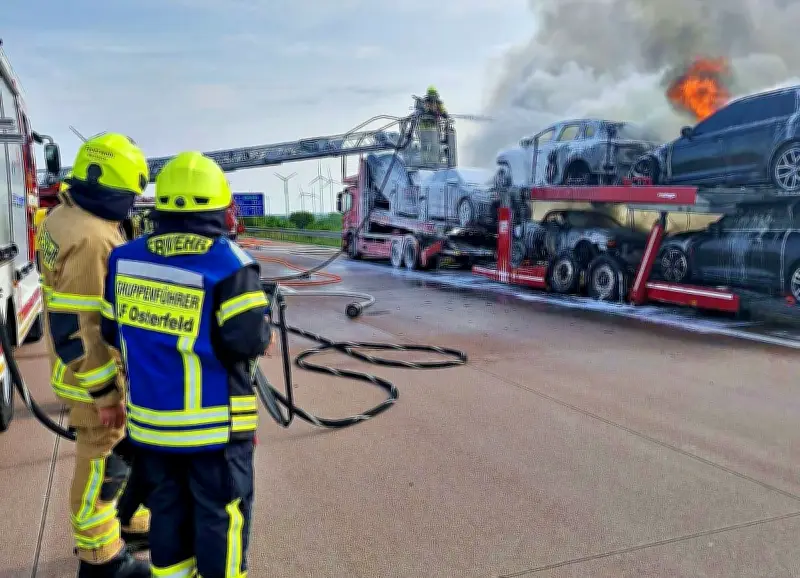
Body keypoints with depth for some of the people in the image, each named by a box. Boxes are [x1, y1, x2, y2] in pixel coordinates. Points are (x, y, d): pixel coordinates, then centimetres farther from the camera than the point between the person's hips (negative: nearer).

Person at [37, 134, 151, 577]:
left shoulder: (64, 216, 6)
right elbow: (79, 326, -27)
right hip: (94, 373, -10)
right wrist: (104, 392, -21)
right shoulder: (90, 237, -27)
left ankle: (129, 523, 42)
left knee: (123, 449, 24)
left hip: (87, 363, 10)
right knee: (102, 462, 6)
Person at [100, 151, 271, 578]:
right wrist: (262, 332, 1)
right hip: (213, 420, -5)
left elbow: (113, 333, 7)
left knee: (167, 505, 20)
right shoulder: (229, 264, -17)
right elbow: (248, 341, -21)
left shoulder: (126, 258, 1)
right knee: (219, 512, 9)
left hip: (149, 416, 6)